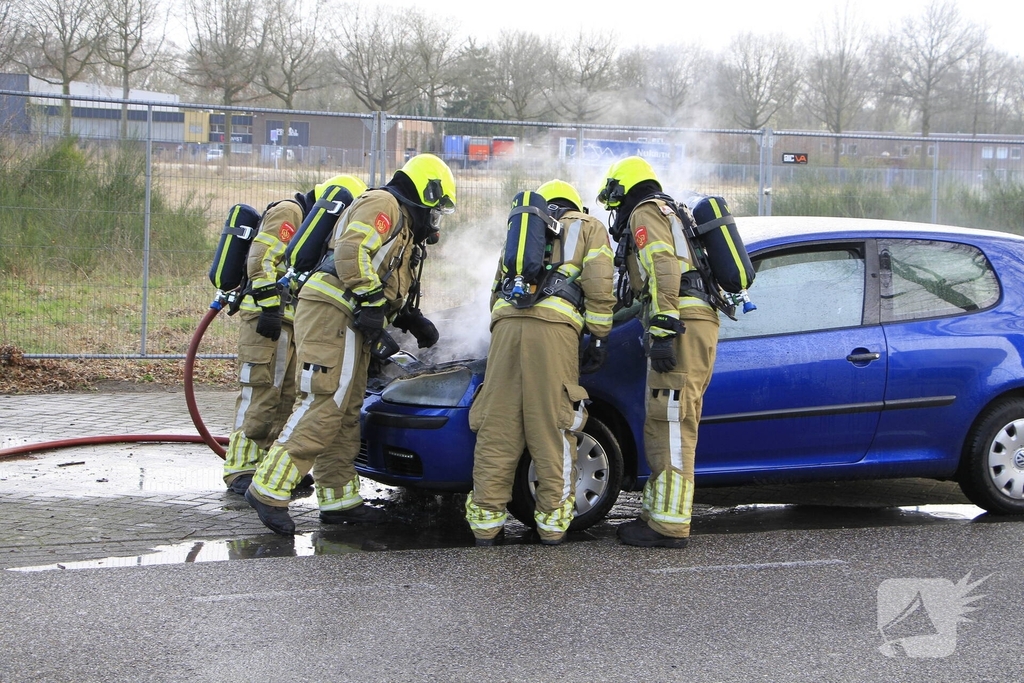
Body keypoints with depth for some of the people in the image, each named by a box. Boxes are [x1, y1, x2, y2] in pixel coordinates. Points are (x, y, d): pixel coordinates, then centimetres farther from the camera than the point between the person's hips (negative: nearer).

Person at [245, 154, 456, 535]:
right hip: (333, 313, -11)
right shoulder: (383, 204, -3)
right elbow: (352, 252, -19)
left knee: (345, 412, 11)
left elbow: (390, 289, 31)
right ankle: (270, 490, -18)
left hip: (351, 325, 11)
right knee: (323, 406, -16)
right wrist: (371, 301, -20)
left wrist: (413, 322, 20)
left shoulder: (404, 228, 30)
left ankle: (340, 500, 15)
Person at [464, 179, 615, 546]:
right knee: (553, 427, -1)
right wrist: (599, 337, 10)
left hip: (506, 323, 4)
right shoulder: (588, 227, 24)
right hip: (554, 326, -3)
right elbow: (598, 284, 8)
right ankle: (552, 520, 0)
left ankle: (486, 519, 2)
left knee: (497, 426, 1)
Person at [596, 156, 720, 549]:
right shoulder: (670, 215, 31)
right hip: (699, 324, 10)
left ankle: (669, 526, -14)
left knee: (671, 427, -12)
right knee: (663, 428, 14)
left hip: (681, 326, -10)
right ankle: (657, 514, 19)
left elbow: (663, 269, -16)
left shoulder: (644, 213, -1)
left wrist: (662, 332, -23)